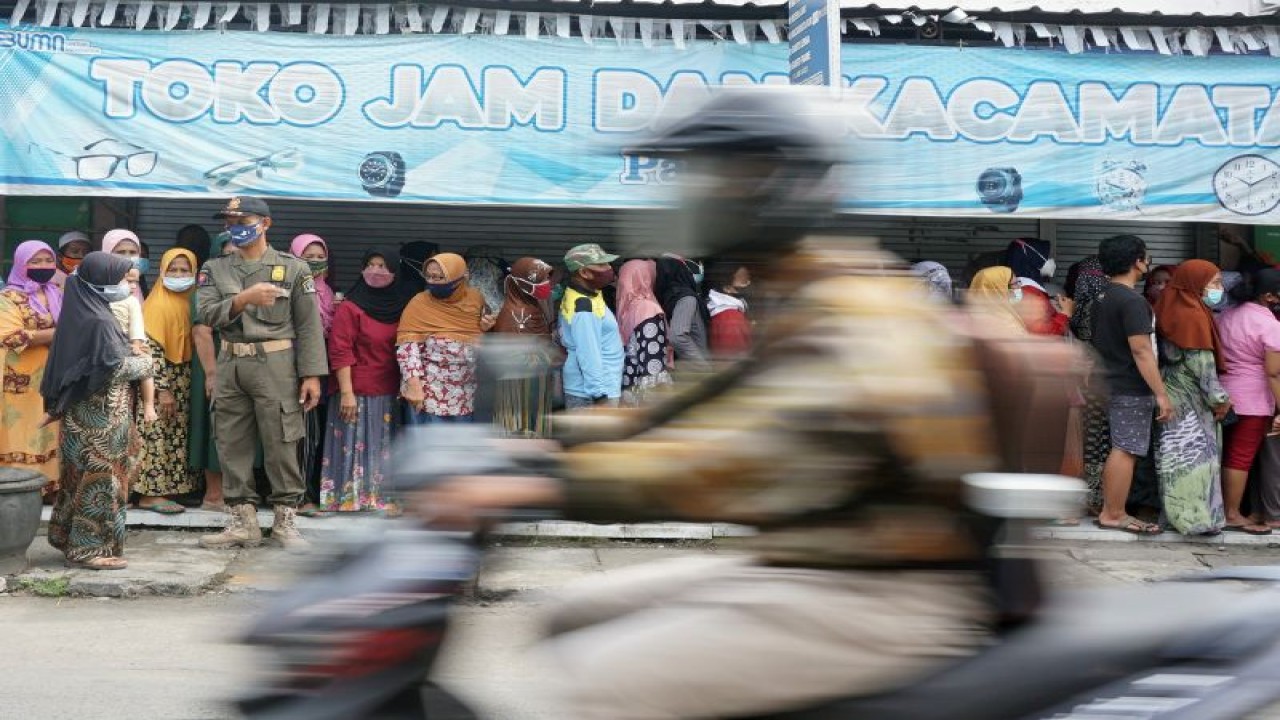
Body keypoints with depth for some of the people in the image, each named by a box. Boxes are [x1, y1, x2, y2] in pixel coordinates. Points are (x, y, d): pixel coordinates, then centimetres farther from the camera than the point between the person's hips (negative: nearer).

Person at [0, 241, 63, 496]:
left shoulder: (57, 294, 16)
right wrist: (56, 333, -18)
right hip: (25, 381, -6)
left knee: (51, 434, 6)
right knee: (23, 437, -5)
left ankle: (50, 485, 10)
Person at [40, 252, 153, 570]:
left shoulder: (78, 311, 8)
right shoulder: (99, 320, -19)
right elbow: (116, 367, -20)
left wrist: (130, 353, 13)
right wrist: (145, 363, -4)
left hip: (81, 409, 9)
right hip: (100, 415, -9)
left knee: (82, 476, 18)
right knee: (100, 478, -2)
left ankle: (67, 535, 28)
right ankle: (90, 548, 4)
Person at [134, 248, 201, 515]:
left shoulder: (186, 303, 11)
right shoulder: (158, 303, -10)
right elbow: (151, 349, -16)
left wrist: (180, 388, 9)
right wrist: (163, 389, -20)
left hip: (180, 382, 8)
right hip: (160, 383, -8)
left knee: (174, 436, 9)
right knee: (157, 435, -7)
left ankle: (166, 488, 15)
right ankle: (150, 494, -4)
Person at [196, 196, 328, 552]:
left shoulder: (293, 268, 2)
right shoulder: (214, 269, 11)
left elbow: (309, 326, -2)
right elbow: (207, 314, -4)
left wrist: (312, 374, -8)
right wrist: (244, 298, -20)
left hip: (275, 365, -4)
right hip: (230, 366, 4)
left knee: (281, 445, -2)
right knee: (232, 446, 7)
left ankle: (285, 521, 8)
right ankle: (242, 523, 16)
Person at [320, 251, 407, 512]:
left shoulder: (399, 309, 11)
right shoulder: (349, 308, -7)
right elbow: (340, 353, -12)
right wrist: (346, 392, -19)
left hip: (389, 395, 6)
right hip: (358, 393, -6)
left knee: (383, 451, 10)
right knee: (356, 449, -2)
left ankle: (380, 501, 18)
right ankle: (351, 501, 4)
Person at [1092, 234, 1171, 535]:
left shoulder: (1103, 297, 11)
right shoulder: (1132, 301, -18)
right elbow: (1141, 350, -22)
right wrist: (1161, 393, -20)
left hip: (1111, 384, 9)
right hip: (1131, 388, -9)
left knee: (1118, 449, 14)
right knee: (1126, 451, -3)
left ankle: (1108, 510, 18)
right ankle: (1114, 515, 1)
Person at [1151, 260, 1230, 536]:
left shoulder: (1175, 310, 10)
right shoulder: (1193, 315, -17)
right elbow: (1201, 362, -18)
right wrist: (1219, 398, -10)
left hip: (1175, 393, 9)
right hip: (1189, 397, -9)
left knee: (1178, 455, 12)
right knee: (1194, 453, -4)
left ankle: (1176, 511, 18)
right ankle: (1195, 518, 0)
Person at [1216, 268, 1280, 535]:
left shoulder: (1225, 316, 7)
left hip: (1225, 395, 7)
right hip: (1253, 400, -7)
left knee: (1227, 453, 15)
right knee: (1242, 457, -1)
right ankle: (1232, 515, 4)